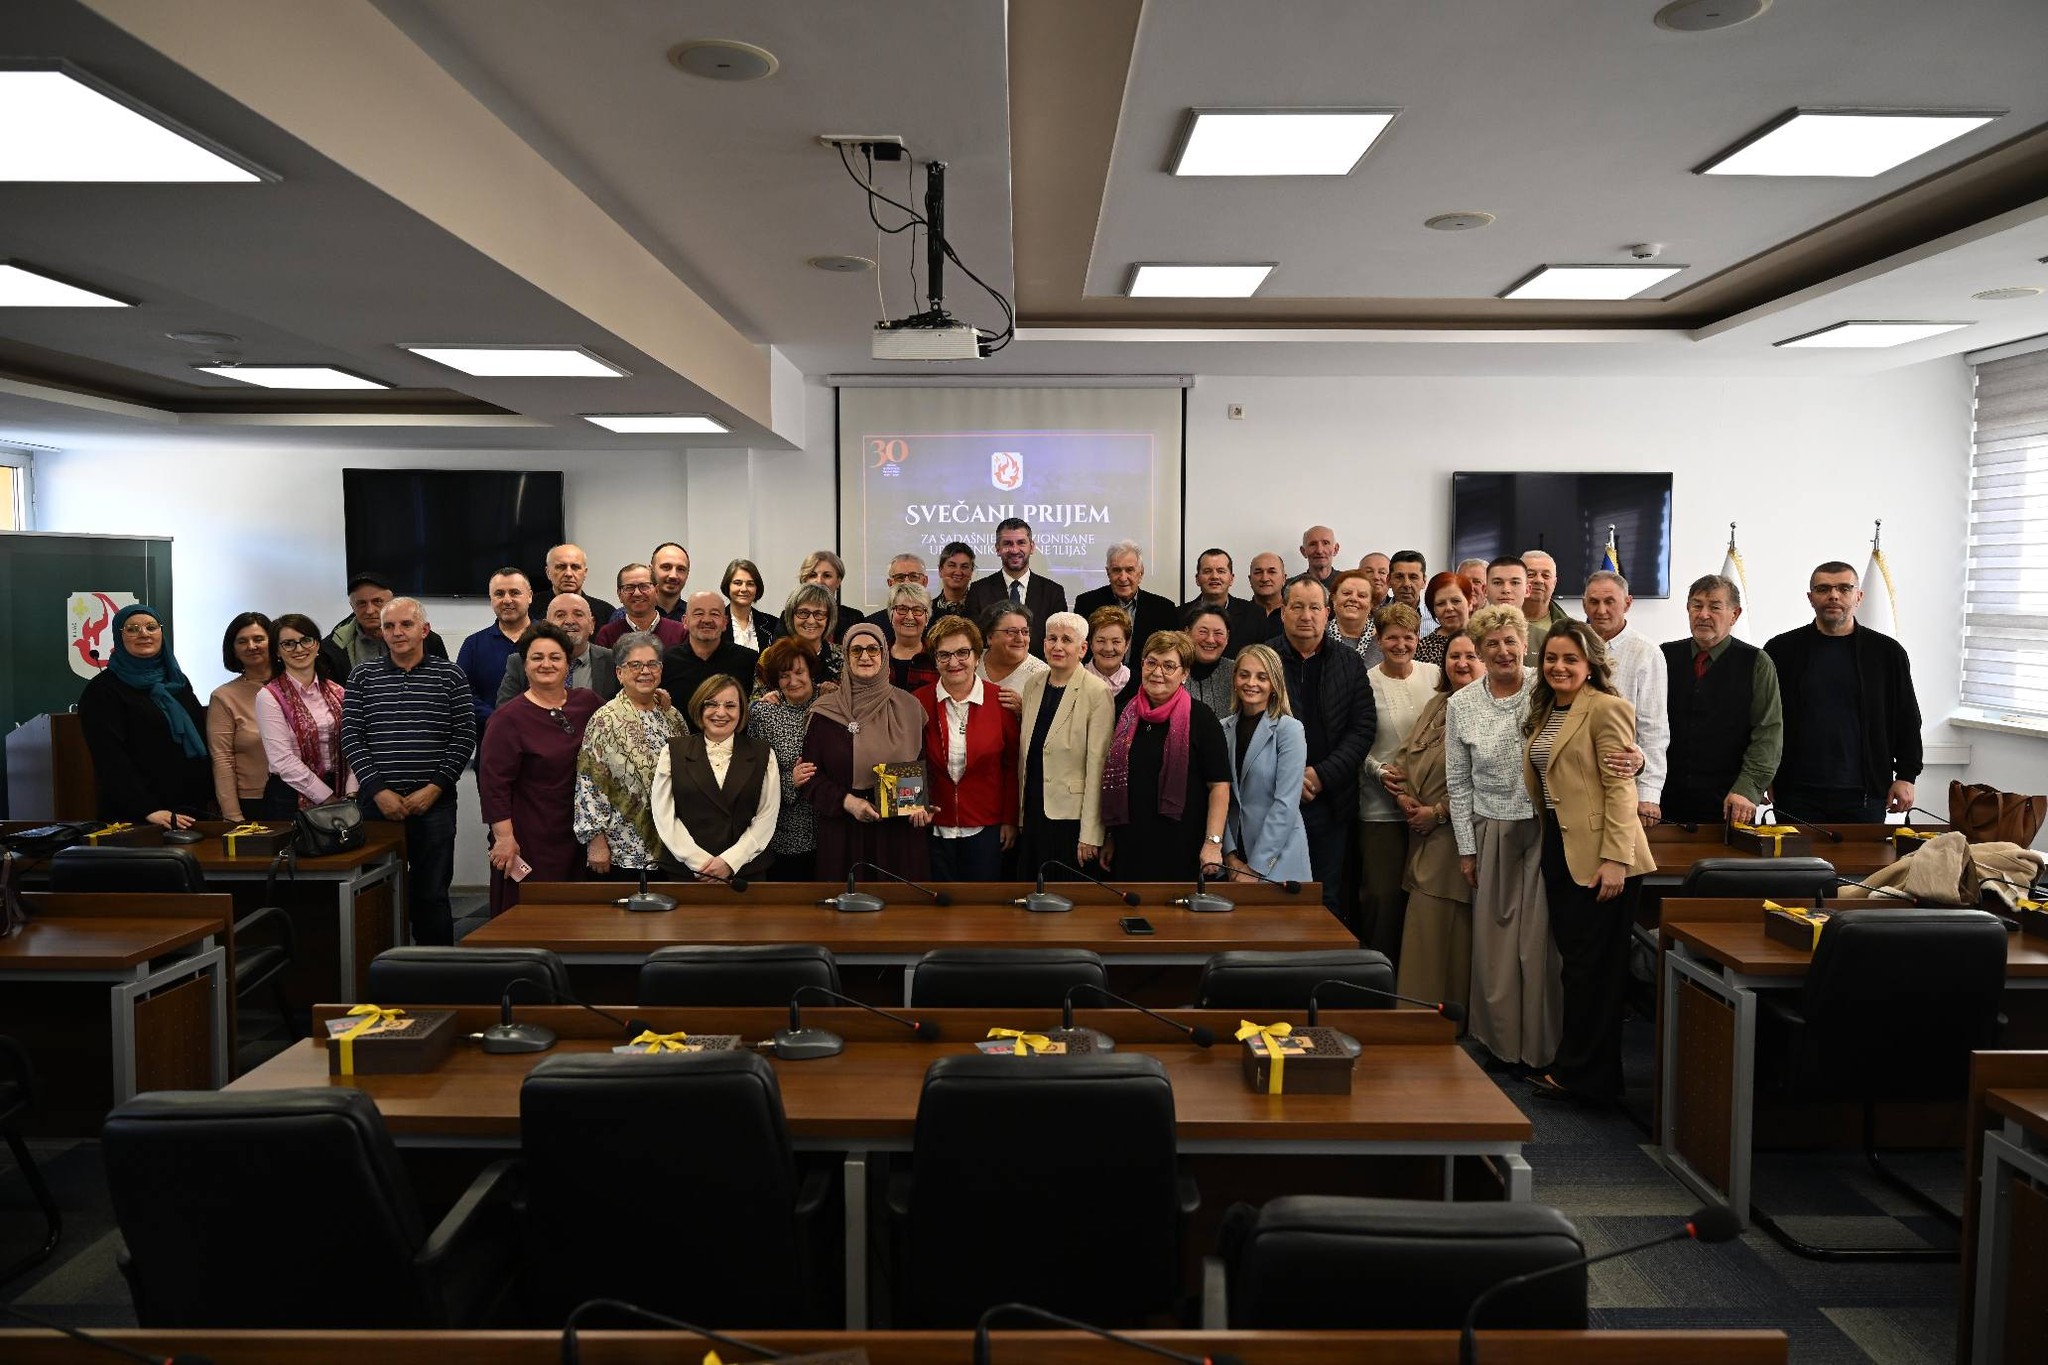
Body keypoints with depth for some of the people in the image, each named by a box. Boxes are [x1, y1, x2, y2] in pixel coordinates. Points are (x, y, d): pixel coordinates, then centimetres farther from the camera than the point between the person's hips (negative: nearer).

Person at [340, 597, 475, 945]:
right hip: (377, 801, 2)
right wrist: (378, 790, -7)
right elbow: (351, 736, 3)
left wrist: (435, 787, -9)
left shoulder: (450, 676, 3)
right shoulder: (363, 677, 8)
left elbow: (464, 736, -1)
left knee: (432, 893, 4)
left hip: (433, 801, -1)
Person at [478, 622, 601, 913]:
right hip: (530, 842, -5)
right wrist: (504, 836, -17)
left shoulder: (587, 702, 6)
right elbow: (493, 782, -12)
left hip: (577, 835, 5)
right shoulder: (509, 717, -9)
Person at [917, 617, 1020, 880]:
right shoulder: (920, 702, -2)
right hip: (935, 826, 1)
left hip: (986, 826, -1)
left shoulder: (999, 700, -4)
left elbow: (1012, 765, 1)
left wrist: (1010, 819, 0)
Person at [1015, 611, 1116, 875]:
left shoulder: (1097, 693, -11)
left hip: (1071, 817, -6)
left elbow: (1097, 765, -14)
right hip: (1032, 812, 6)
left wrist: (1090, 834, -15)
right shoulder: (1033, 684, 8)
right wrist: (1019, 815, 13)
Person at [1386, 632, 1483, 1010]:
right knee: (1421, 927, 10)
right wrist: (1402, 796, -1)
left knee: (1453, 932, -2)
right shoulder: (1438, 705, 16)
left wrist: (1438, 812, -15)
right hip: (1423, 837, 7)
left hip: (1458, 835, -7)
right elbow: (1404, 755, 16)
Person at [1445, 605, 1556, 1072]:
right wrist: (1467, 848, 5)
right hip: (1492, 832, 2)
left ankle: (1540, 1046, 14)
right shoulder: (1462, 704, 2)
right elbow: (1458, 783, 6)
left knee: (1540, 940, 1)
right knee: (1493, 941, 6)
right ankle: (1500, 1040, 21)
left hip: (1546, 829, -2)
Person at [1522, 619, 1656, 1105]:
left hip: (1597, 856, -8)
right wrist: (1547, 843, 14)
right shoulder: (1545, 711, 16)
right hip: (1558, 848, 8)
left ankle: (1580, 1074, 9)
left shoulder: (1605, 708, -10)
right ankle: (1577, 1065, 22)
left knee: (1591, 965, -1)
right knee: (1573, 957, 13)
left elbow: (1620, 788, -15)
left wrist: (1615, 859, -20)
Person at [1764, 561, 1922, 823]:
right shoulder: (1781, 650, 3)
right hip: (1797, 795, -1)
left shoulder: (1887, 652, 6)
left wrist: (1906, 777, 4)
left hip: (1864, 795, 1)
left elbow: (1907, 721, 9)